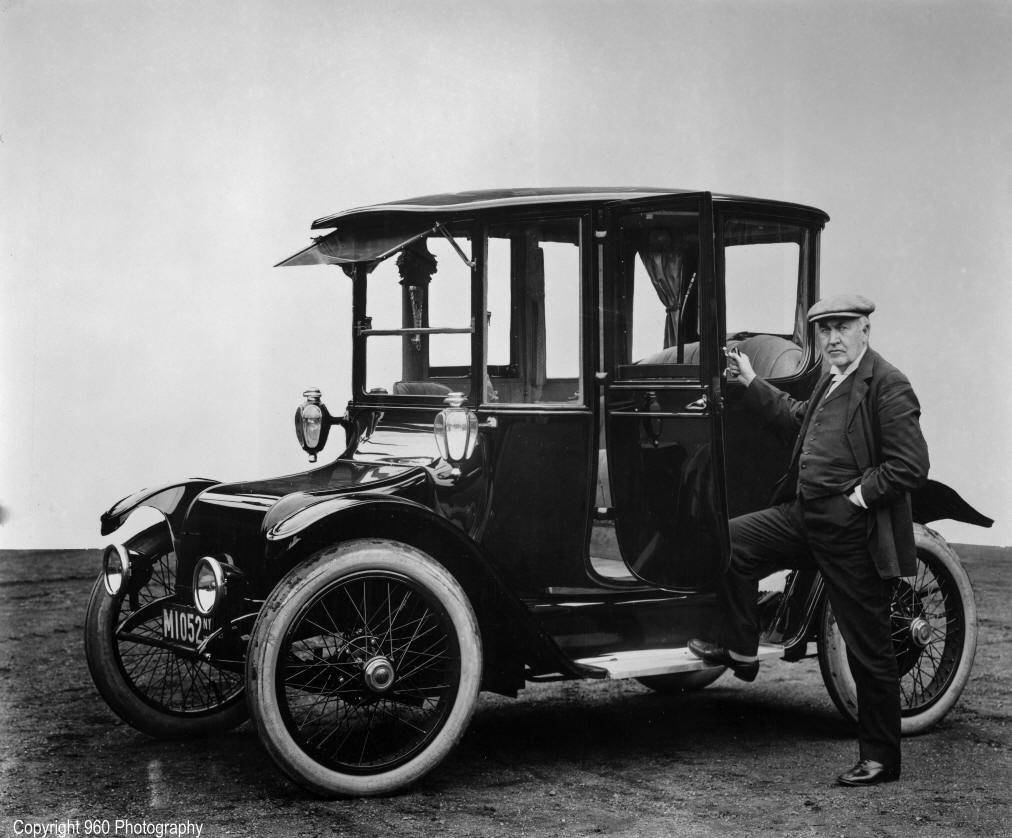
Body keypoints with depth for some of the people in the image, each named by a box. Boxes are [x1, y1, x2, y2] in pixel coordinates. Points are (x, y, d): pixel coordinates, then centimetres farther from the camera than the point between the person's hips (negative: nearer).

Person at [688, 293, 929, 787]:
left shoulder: (887, 385, -16)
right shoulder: (832, 382, 12)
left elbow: (910, 466, -22)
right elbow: (797, 419, 31)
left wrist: (858, 497, -19)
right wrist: (750, 383, 26)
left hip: (856, 533, -9)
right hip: (807, 516, 9)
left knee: (869, 651, 1)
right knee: (734, 539, 6)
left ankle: (880, 760, 13)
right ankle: (739, 649, 19)